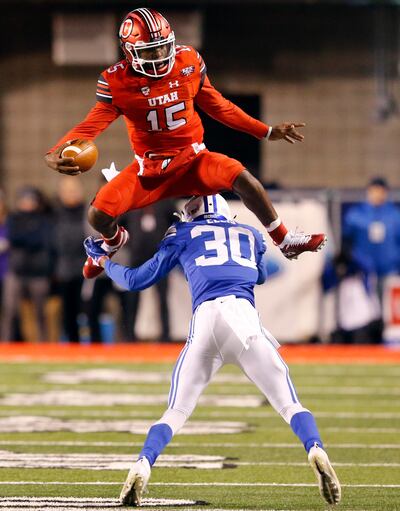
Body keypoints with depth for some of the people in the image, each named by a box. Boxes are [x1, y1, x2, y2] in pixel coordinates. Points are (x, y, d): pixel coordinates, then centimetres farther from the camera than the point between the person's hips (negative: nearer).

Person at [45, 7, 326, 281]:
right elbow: (93, 124, -20)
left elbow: (218, 106, 3)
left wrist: (268, 132, 5)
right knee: (99, 214, -16)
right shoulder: (117, 81, -15)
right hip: (149, 167, -1)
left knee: (244, 180, -25)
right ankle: (114, 241, 26)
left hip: (192, 158, 1)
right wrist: (56, 154, -40)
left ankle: (286, 242, -1)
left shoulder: (189, 62, -9)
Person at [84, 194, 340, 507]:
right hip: (245, 316, 0)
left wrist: (103, 261, 45)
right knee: (289, 404, 4)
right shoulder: (251, 234, 29)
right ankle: (316, 449, -24)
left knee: (176, 412, 9)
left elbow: (137, 281, 27)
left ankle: (143, 466, -14)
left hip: (206, 318, 0)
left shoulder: (183, 235, 24)